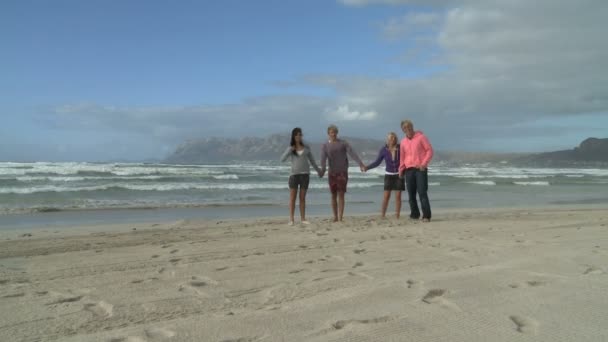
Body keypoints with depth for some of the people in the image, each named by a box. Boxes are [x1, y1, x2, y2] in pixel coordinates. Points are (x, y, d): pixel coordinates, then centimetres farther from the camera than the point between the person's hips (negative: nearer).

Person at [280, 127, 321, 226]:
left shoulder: (306, 147, 7)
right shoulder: (290, 148, 5)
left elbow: (311, 160, 15)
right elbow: (282, 159, -6)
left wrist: (318, 170, 19)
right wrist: (290, 150, -14)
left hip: (305, 174, 1)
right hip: (294, 174, -1)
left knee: (302, 198, 3)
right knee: (292, 197, -3)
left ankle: (303, 219, 8)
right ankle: (291, 220, -1)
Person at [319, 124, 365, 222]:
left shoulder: (344, 143, 2)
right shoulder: (325, 146, 4)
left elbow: (352, 153, -11)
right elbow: (323, 158, -13)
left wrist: (360, 164, -25)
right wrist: (323, 169, -33)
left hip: (343, 172, -2)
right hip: (332, 173, 2)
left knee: (341, 195, -7)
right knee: (334, 195, 7)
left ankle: (340, 218, -10)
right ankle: (335, 217, 17)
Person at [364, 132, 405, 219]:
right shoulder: (383, 150, -6)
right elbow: (377, 162, -3)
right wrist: (367, 167, -16)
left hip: (399, 175, 0)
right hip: (389, 175, 0)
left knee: (398, 196, -4)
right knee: (386, 196, -6)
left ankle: (397, 216, 2)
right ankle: (382, 215, 1)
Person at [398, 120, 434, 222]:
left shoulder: (421, 137, -1)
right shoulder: (403, 142, 13)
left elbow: (429, 150, -4)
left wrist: (424, 164, -15)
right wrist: (401, 170, 14)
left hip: (420, 169, -5)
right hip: (409, 170, 5)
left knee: (422, 193, -11)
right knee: (411, 194, 6)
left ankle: (426, 216, -10)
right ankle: (414, 214, 16)